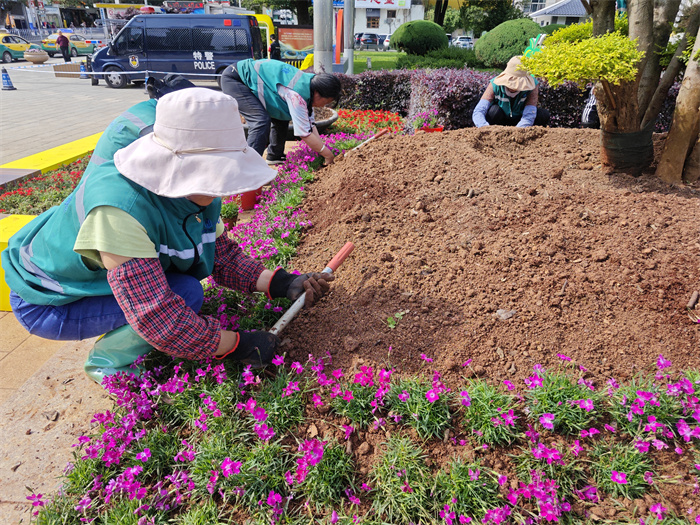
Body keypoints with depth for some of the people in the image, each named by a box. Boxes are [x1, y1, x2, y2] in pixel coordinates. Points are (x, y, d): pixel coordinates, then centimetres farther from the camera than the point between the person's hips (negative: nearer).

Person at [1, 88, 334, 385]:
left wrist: (282, 284, -22)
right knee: (187, 294, -26)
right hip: (50, 302, -7)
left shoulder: (195, 190, -15)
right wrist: (239, 346, -29)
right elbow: (157, 319, -38)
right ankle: (107, 360, 1)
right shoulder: (120, 206, -39)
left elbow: (224, 257, -9)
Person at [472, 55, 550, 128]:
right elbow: (478, 112, -35)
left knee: (544, 115, -23)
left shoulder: (532, 85, -21)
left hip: (519, 124, 1)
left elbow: (529, 117, -31)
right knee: (494, 110, -31)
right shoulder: (495, 85, -23)